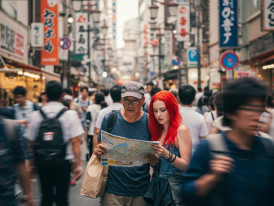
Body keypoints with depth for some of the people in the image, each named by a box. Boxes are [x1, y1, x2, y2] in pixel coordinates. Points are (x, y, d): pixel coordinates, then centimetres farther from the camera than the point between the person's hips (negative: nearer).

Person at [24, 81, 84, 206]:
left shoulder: (35, 115, -2)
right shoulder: (70, 114, -7)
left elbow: (31, 142, 2)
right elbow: (75, 141, -11)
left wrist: (32, 164, 14)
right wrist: (79, 164, -7)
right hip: (63, 163, -2)